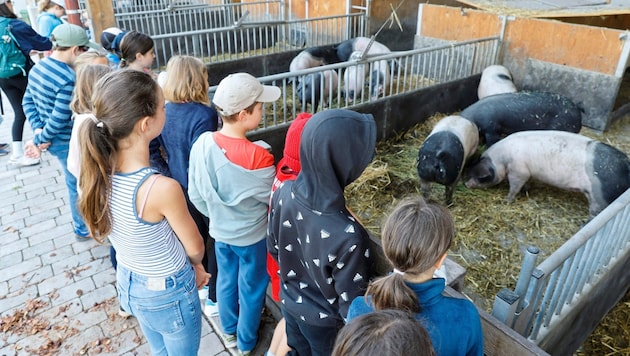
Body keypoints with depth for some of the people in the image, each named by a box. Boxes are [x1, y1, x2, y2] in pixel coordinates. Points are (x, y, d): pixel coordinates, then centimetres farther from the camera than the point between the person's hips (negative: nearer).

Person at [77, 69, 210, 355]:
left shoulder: (98, 173, -14)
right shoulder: (162, 188, -35)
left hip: (128, 284, 6)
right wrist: (195, 265, 6)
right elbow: (195, 249, -17)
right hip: (169, 294, -6)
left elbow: (138, 236, -1)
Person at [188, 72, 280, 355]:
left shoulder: (202, 144, -15)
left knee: (226, 280, 27)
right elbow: (273, 196, -15)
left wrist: (216, 215, 13)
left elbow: (196, 195, -4)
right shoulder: (257, 157, -31)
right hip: (252, 236, -5)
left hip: (220, 232, 5)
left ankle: (229, 332, 51)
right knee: (251, 289, 19)